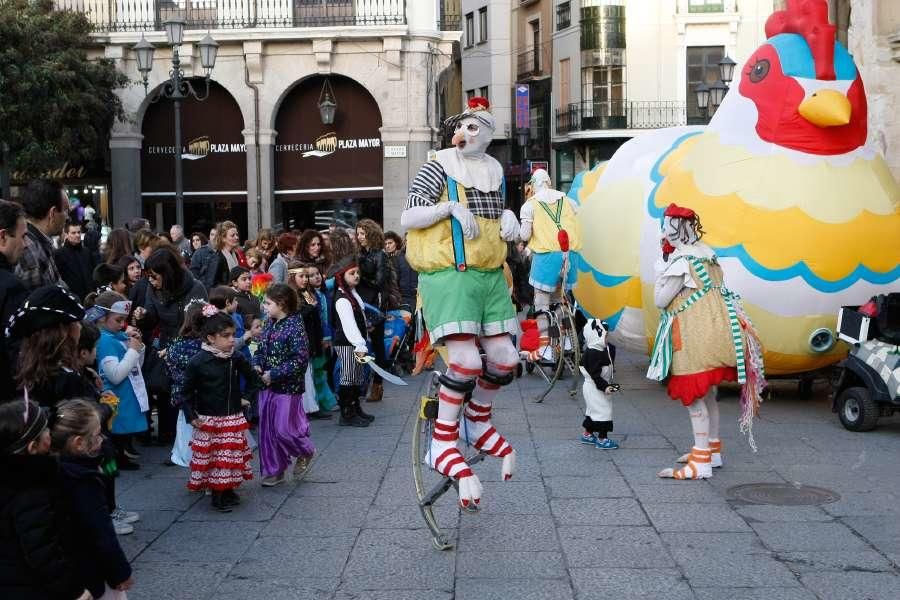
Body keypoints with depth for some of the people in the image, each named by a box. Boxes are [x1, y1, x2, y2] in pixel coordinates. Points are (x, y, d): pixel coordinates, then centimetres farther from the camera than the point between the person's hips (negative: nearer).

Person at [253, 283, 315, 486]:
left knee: (283, 429, -3)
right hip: (266, 386, 7)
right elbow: (260, 350, 16)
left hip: (288, 387, -7)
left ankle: (306, 451, 27)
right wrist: (257, 365, -6)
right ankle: (274, 471, 21)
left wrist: (274, 375, -19)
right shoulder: (269, 325, 6)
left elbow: (300, 361, -19)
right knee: (267, 429, 9)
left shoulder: (295, 327, -16)